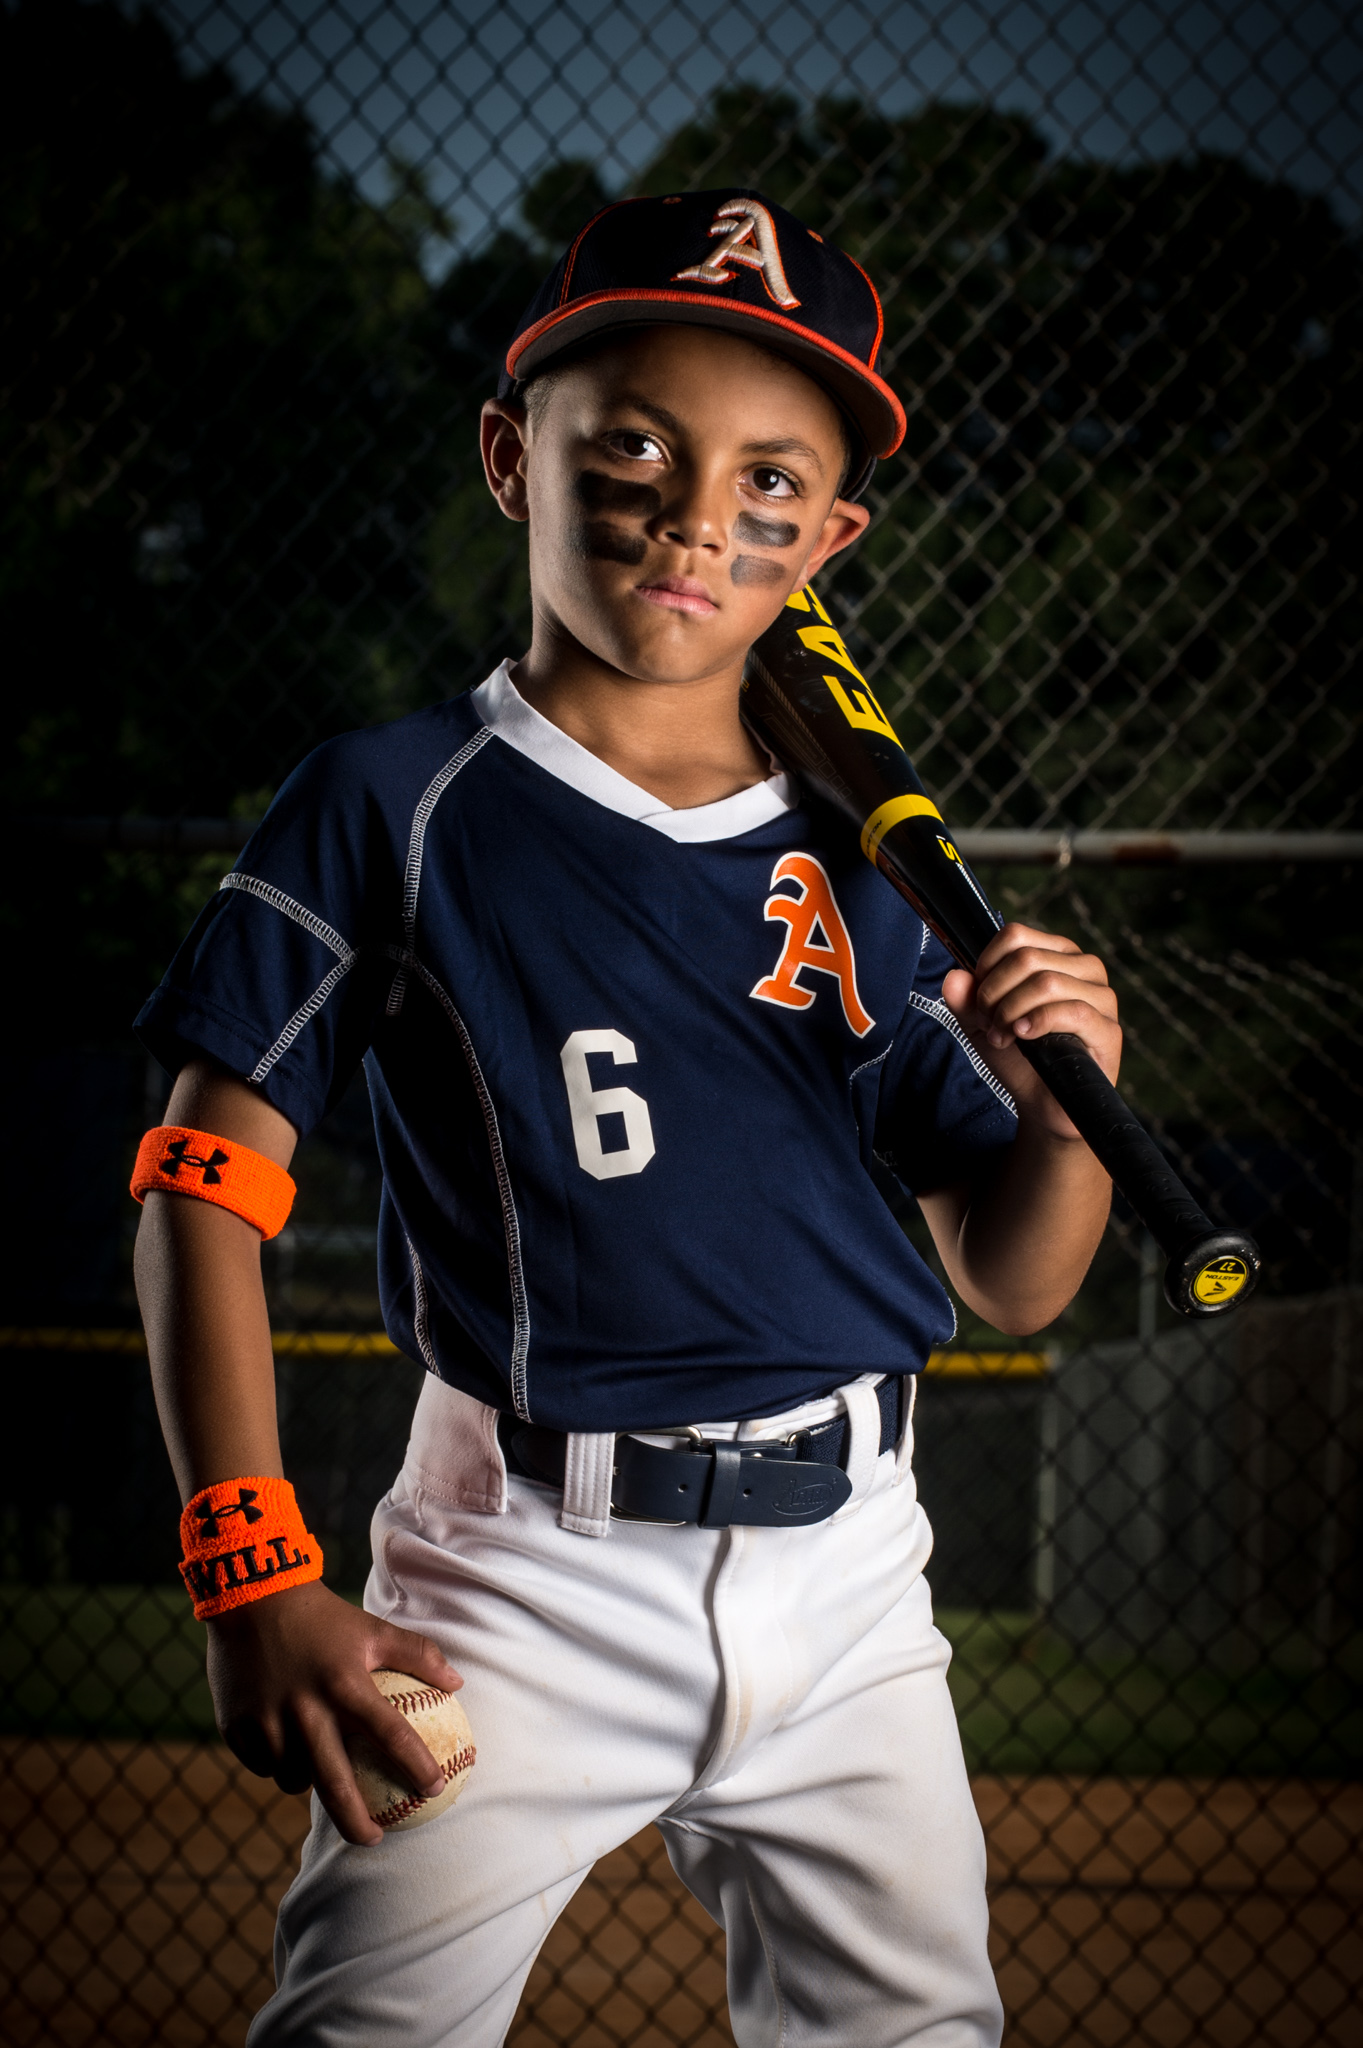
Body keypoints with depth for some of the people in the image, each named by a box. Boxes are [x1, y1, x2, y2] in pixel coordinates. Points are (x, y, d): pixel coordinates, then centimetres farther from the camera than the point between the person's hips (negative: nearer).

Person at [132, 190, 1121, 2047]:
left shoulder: (852, 872, 8)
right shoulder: (394, 808, -3)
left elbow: (1014, 1285, 11)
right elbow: (207, 1190, -5)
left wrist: (1064, 1106, -11)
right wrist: (255, 1584, -13)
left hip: (846, 1574, 4)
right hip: (529, 1570, -4)